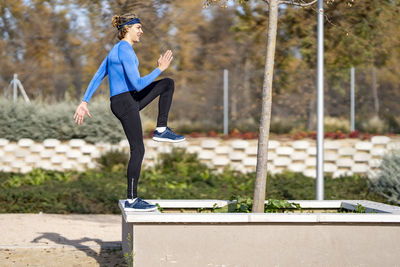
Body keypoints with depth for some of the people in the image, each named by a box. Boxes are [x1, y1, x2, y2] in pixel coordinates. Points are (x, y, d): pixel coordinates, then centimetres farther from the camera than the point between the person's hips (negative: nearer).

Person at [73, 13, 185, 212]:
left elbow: (97, 77, 16)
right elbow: (138, 84, -21)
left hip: (130, 100, 10)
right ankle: (131, 200, -4)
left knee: (168, 84, 16)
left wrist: (84, 102, 15)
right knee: (138, 150, -7)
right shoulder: (125, 51, -15)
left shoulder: (116, 50, 16)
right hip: (125, 102, -10)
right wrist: (160, 69, -14)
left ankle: (161, 130, 13)